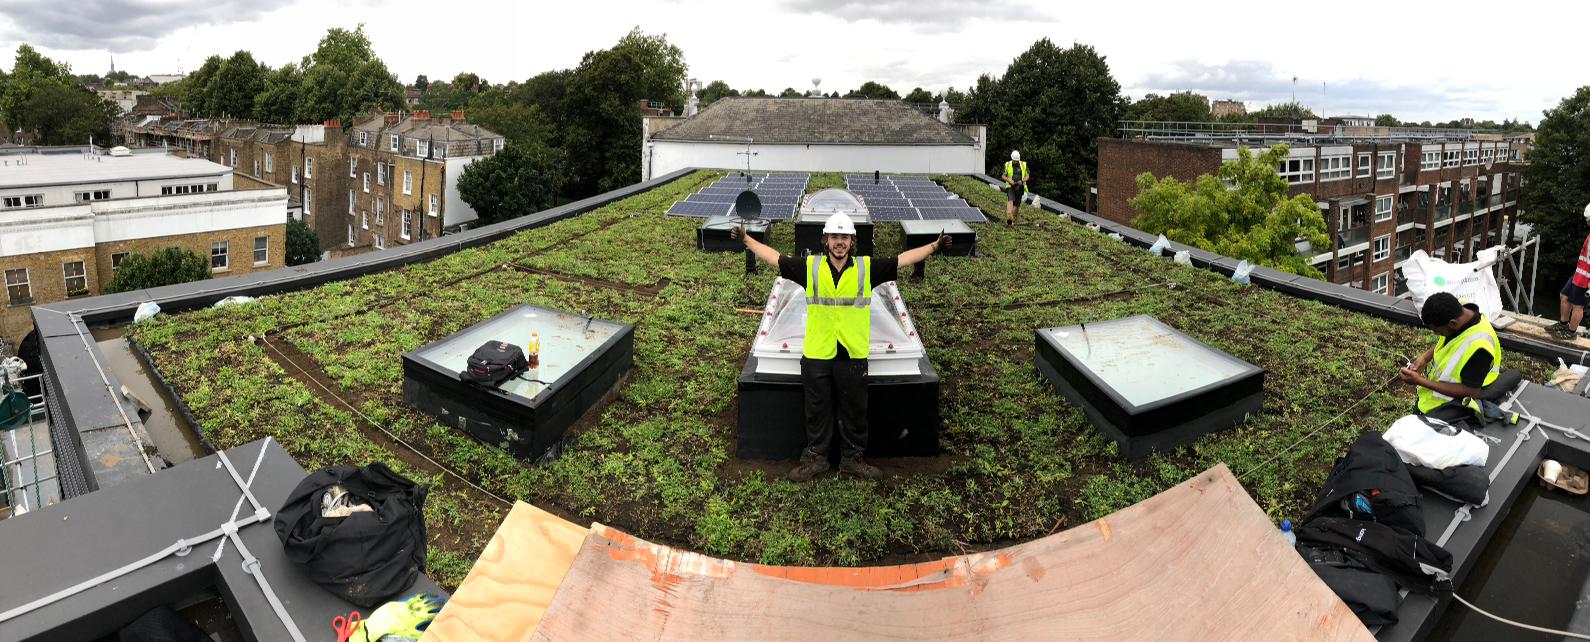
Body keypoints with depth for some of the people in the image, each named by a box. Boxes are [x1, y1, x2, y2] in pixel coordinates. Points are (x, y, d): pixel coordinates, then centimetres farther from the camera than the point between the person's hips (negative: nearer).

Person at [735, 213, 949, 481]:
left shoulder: (866, 268, -1)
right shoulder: (809, 267, -2)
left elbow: (904, 258, 1)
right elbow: (773, 257, 3)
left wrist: (934, 246, -4)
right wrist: (747, 239, 0)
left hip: (854, 356, 1)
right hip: (816, 355, 0)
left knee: (855, 411, 13)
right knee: (817, 411, 14)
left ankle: (852, 458, 31)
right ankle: (815, 457, 30)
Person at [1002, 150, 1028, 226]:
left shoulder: (1023, 165, 3)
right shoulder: (1007, 165, 0)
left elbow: (1027, 176, 8)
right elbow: (1003, 176, 5)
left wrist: (1022, 181, -12)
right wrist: (1009, 180, -13)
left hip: (1020, 187, 2)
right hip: (1010, 187, -2)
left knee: (1017, 204, 4)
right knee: (1011, 200, -24)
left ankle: (1013, 220, 21)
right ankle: (1009, 218, -39)